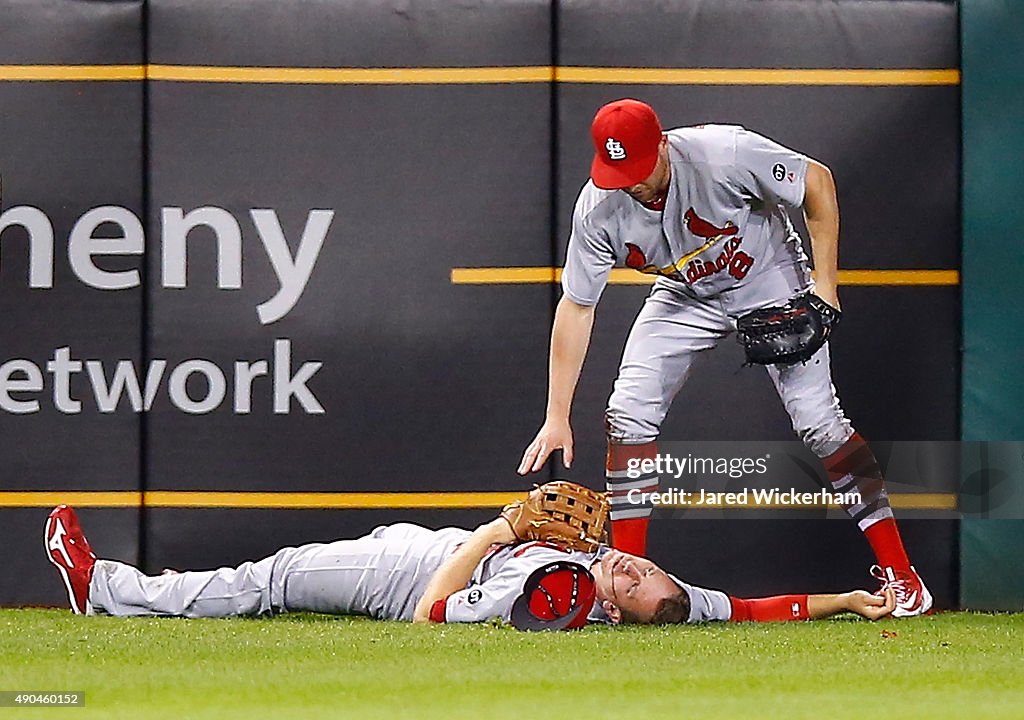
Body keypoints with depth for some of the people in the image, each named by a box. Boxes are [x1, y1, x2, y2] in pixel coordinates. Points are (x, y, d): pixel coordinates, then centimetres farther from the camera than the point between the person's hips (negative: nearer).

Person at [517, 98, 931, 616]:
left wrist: (824, 284, -20)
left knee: (817, 419, -14)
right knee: (628, 413, -12)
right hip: (686, 296, 4)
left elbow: (817, 181, -19)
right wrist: (557, 417, -17)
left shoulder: (724, 155, -34)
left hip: (769, 280, -3)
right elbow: (576, 307, -14)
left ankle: (897, 572, -7)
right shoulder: (597, 209, -22)